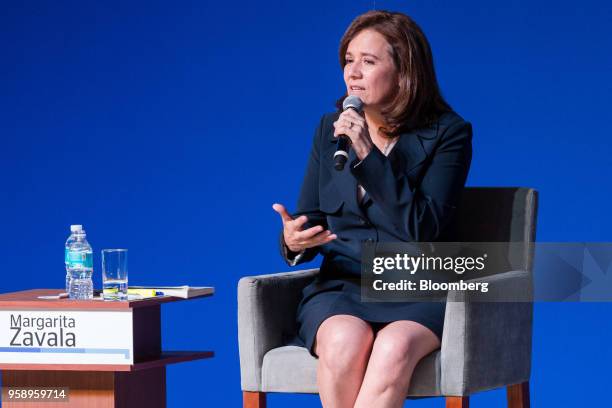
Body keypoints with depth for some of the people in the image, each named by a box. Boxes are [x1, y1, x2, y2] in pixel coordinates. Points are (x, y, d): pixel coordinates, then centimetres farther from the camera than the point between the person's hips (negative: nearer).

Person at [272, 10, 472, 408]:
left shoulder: (448, 133, -2)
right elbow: (309, 223, 11)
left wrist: (370, 155, -18)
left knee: (394, 348, -37)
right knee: (345, 343, -34)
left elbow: (423, 230, -13)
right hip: (341, 287, 3)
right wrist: (294, 241, -15)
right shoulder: (330, 129, 11)